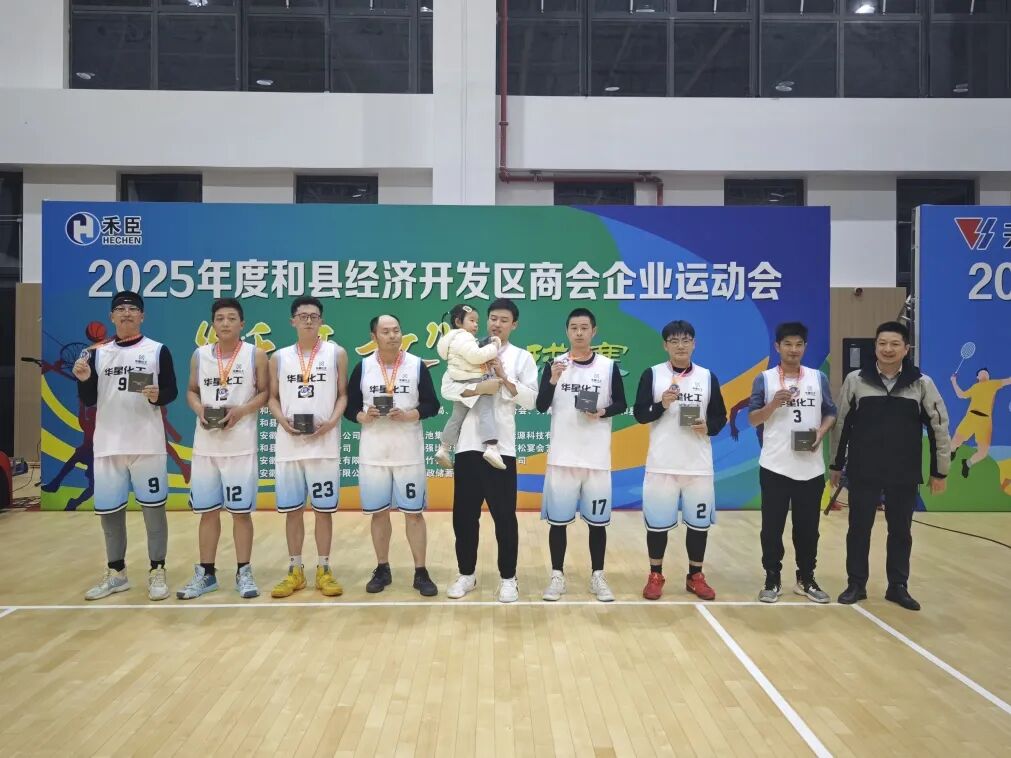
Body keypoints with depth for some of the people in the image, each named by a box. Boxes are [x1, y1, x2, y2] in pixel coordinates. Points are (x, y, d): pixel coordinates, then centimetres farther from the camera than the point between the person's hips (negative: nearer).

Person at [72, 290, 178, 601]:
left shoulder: (158, 350, 1)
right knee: (108, 510, 9)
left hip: (147, 444, -3)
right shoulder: (97, 353, 10)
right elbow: (88, 401, 8)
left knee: (153, 506, 1)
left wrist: (158, 396, -21)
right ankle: (116, 573, 23)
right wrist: (83, 379, -11)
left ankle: (157, 572, 10)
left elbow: (172, 391, 0)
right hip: (108, 445, 4)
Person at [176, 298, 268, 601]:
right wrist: (199, 409, -6)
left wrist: (242, 411, -16)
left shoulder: (256, 355, -1)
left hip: (241, 446, -3)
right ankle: (205, 573, 20)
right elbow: (192, 390, 15)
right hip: (205, 445, 3)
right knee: (207, 511, 9)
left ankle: (244, 573, 13)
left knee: (241, 511, 2)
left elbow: (265, 392, 0)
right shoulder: (199, 355, 8)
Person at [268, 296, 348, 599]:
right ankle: (295, 570, 19)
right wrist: (282, 419, -8)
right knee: (292, 509, 7)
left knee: (324, 509, 4)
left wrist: (332, 421, -13)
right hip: (288, 445, 2)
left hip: (324, 444, -2)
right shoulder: (279, 357, 9)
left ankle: (323, 569, 15)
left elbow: (343, 394, 3)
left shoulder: (336, 353, 4)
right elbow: (273, 397, 11)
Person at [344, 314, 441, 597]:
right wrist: (363, 417, -14)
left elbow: (431, 404, -1)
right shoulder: (363, 367, 3)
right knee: (378, 512, 10)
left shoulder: (417, 365, -1)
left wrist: (408, 415, -17)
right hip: (373, 453, 2)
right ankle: (382, 569, 24)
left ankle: (421, 572, 12)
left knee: (414, 512, 2)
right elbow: (349, 405, 6)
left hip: (409, 452, -1)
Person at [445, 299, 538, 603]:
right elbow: (447, 388, 0)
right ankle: (467, 574, 23)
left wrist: (504, 379, -12)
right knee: (464, 514, 8)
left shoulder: (522, 358, 5)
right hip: (468, 444, 2)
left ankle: (508, 578, 16)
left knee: (504, 515, 3)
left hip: (501, 447, -2)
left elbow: (530, 400, -3)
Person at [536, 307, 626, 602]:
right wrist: (553, 380, -22)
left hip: (597, 457, 0)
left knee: (597, 519, 8)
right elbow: (541, 407, -6)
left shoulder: (609, 366, 1)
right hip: (562, 456, 0)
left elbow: (621, 404, 7)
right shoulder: (554, 365, 1)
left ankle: (597, 577, 21)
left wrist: (602, 412, -13)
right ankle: (557, 576, 18)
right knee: (558, 519, 5)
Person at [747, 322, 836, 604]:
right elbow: (753, 419, -2)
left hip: (811, 469, 2)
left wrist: (821, 432, -9)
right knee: (772, 527, 3)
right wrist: (774, 403, -19)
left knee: (808, 527, 9)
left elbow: (830, 413, 11)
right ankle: (772, 580, 15)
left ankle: (806, 580, 23)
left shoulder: (819, 378, 7)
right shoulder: (765, 379, 0)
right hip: (775, 467, -2)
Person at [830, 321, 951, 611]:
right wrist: (836, 464, 7)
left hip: (904, 475, 1)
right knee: (859, 529, 7)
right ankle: (856, 585, 20)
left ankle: (898, 587, 25)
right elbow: (841, 424, 4)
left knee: (900, 531, 11)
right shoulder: (855, 380, -3)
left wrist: (939, 471, 3)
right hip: (863, 472, 0)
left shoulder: (922, 384, -2)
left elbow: (939, 427, 3)